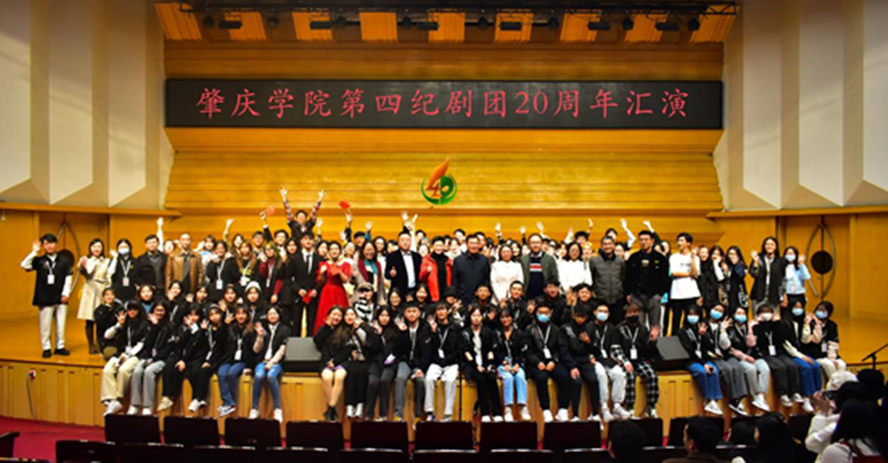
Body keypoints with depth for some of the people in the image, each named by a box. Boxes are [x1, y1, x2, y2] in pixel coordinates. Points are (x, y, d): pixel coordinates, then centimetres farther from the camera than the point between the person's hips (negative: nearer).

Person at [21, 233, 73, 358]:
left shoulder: (64, 260, 4)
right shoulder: (39, 261, 1)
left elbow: (68, 278, 4)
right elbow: (24, 265, -16)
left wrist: (65, 293, -1)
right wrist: (34, 252, -17)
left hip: (61, 298, 1)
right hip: (45, 299, -1)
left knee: (61, 324, 7)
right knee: (45, 325, 5)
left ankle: (60, 346, 19)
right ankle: (46, 348, 16)